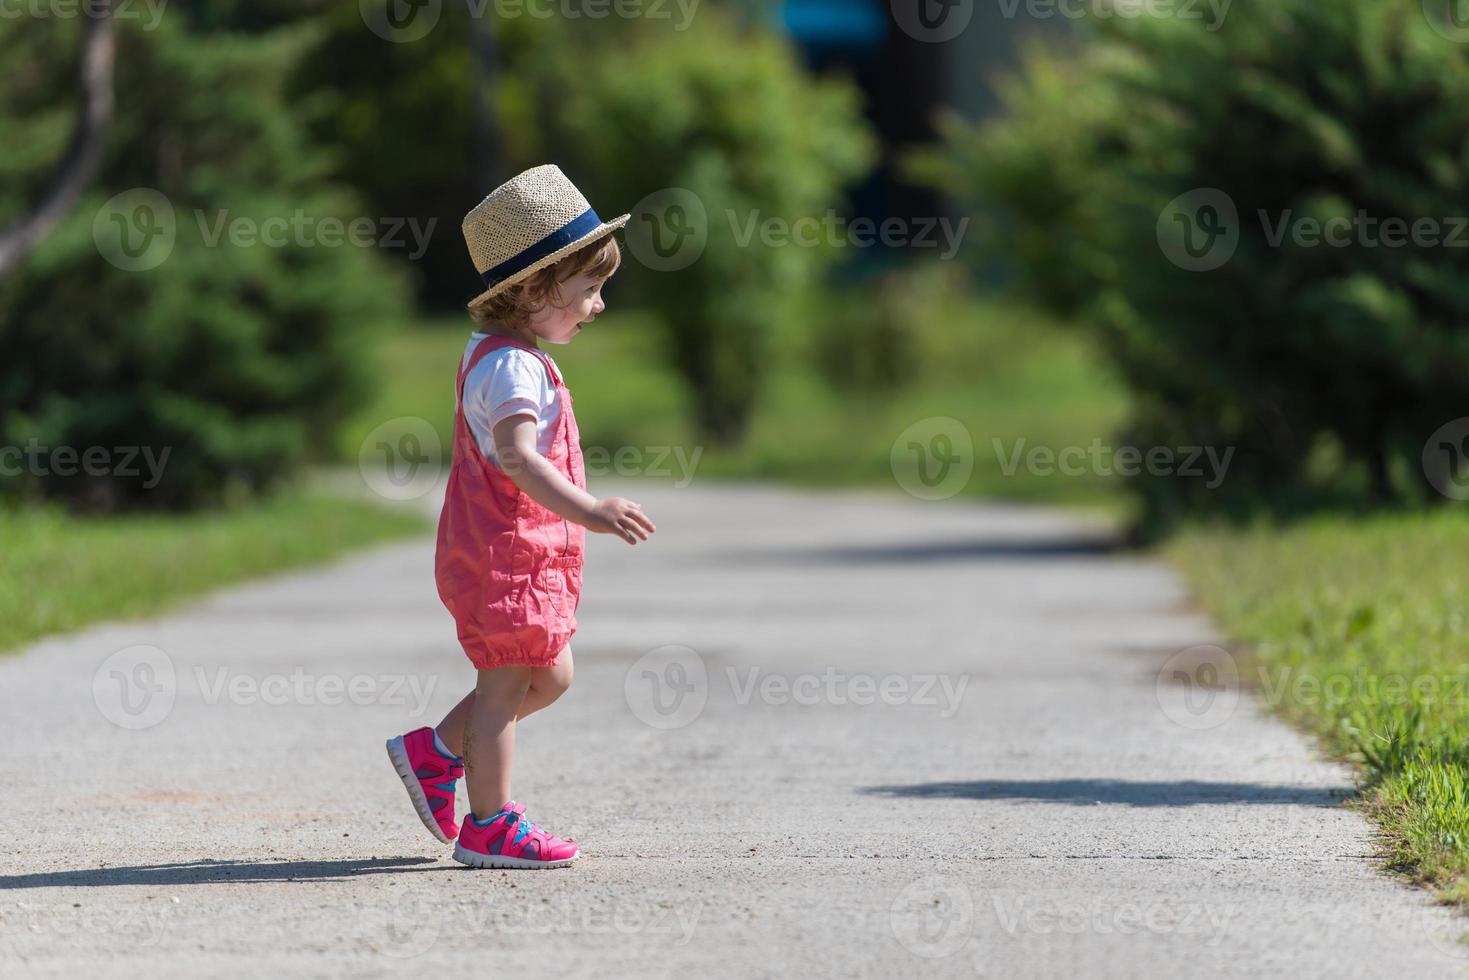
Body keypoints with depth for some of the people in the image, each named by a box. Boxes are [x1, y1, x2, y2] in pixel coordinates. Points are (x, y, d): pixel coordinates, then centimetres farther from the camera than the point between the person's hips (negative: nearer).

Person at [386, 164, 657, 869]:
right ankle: (489, 826, 3)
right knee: (504, 684, -4)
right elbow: (517, 456, -34)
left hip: (529, 556, 10)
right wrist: (589, 512, -44)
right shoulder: (513, 366, -20)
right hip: (505, 554, -10)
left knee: (547, 675, 15)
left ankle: (434, 752, 23)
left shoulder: (493, 353, 14)